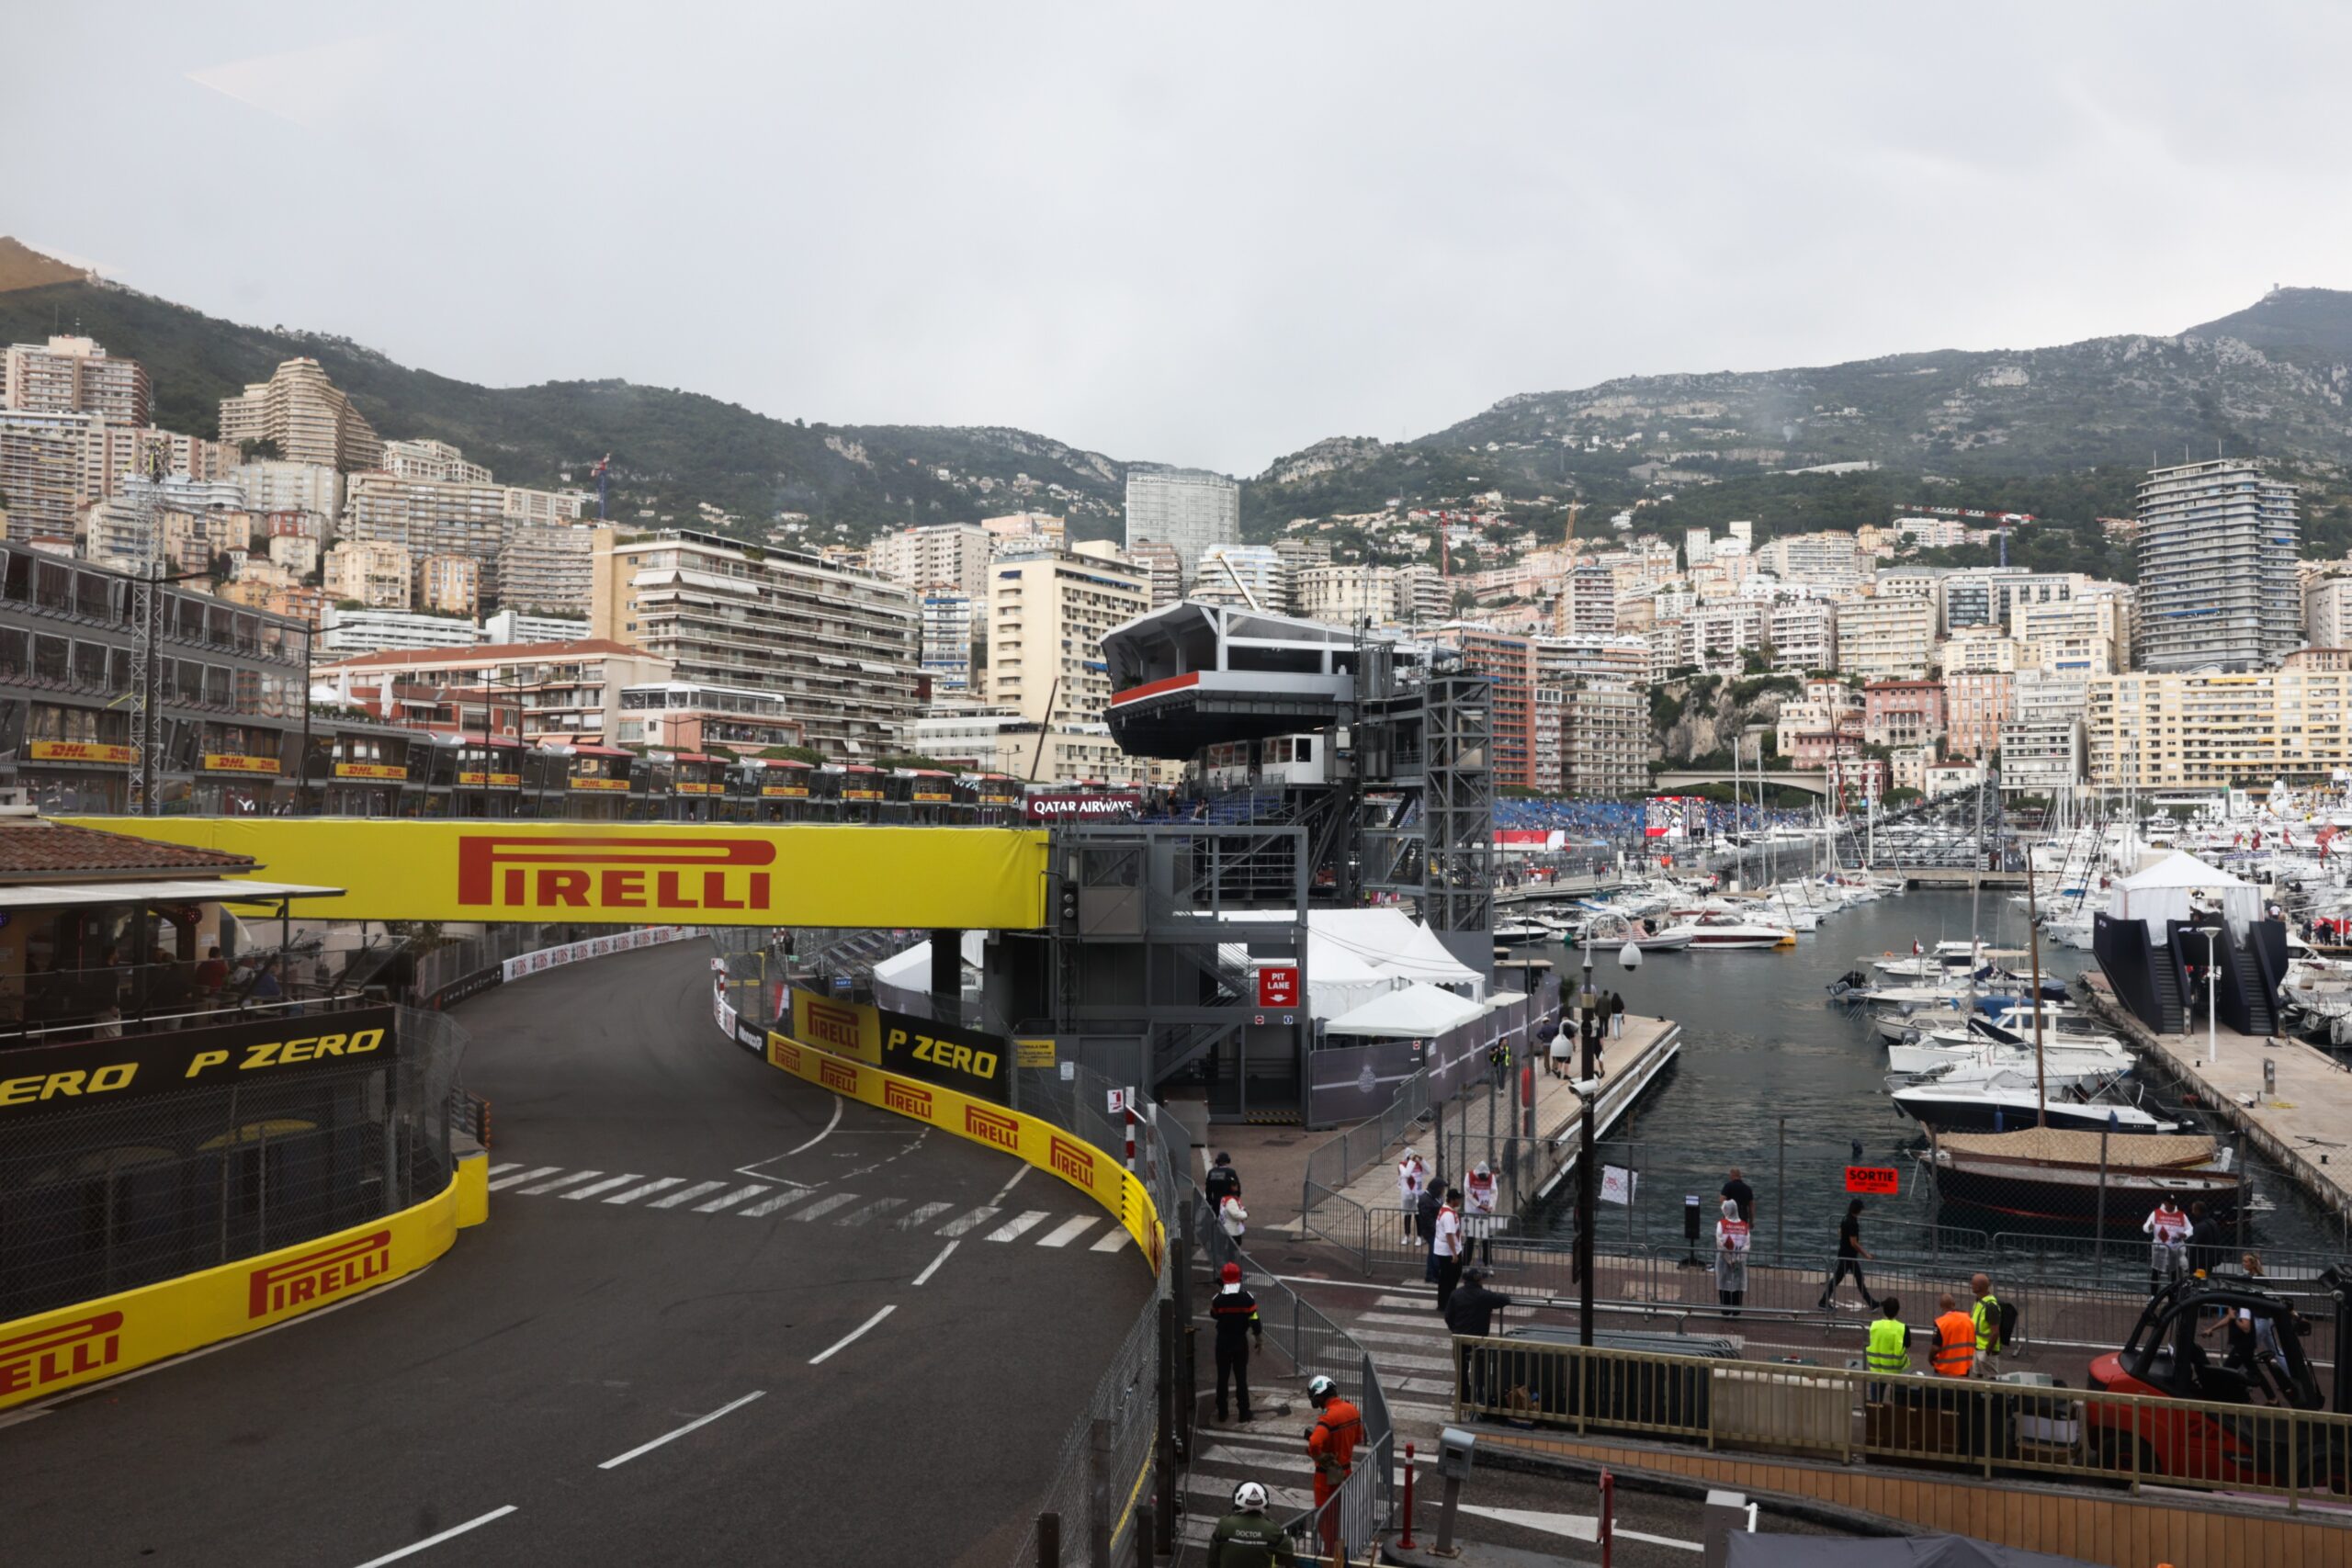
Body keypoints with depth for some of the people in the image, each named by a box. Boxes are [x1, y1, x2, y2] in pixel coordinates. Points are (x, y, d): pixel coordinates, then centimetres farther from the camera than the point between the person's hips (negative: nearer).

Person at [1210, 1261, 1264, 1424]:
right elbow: (1255, 1322, -11)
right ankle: (1244, 1412, 14)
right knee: (1241, 1377, 11)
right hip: (1241, 1342, 0)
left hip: (1223, 1342, 0)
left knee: (1222, 1377, 12)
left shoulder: (1218, 1299, -15)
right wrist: (1260, 1341, 3)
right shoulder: (1247, 1298, -15)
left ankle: (1222, 1412, 19)